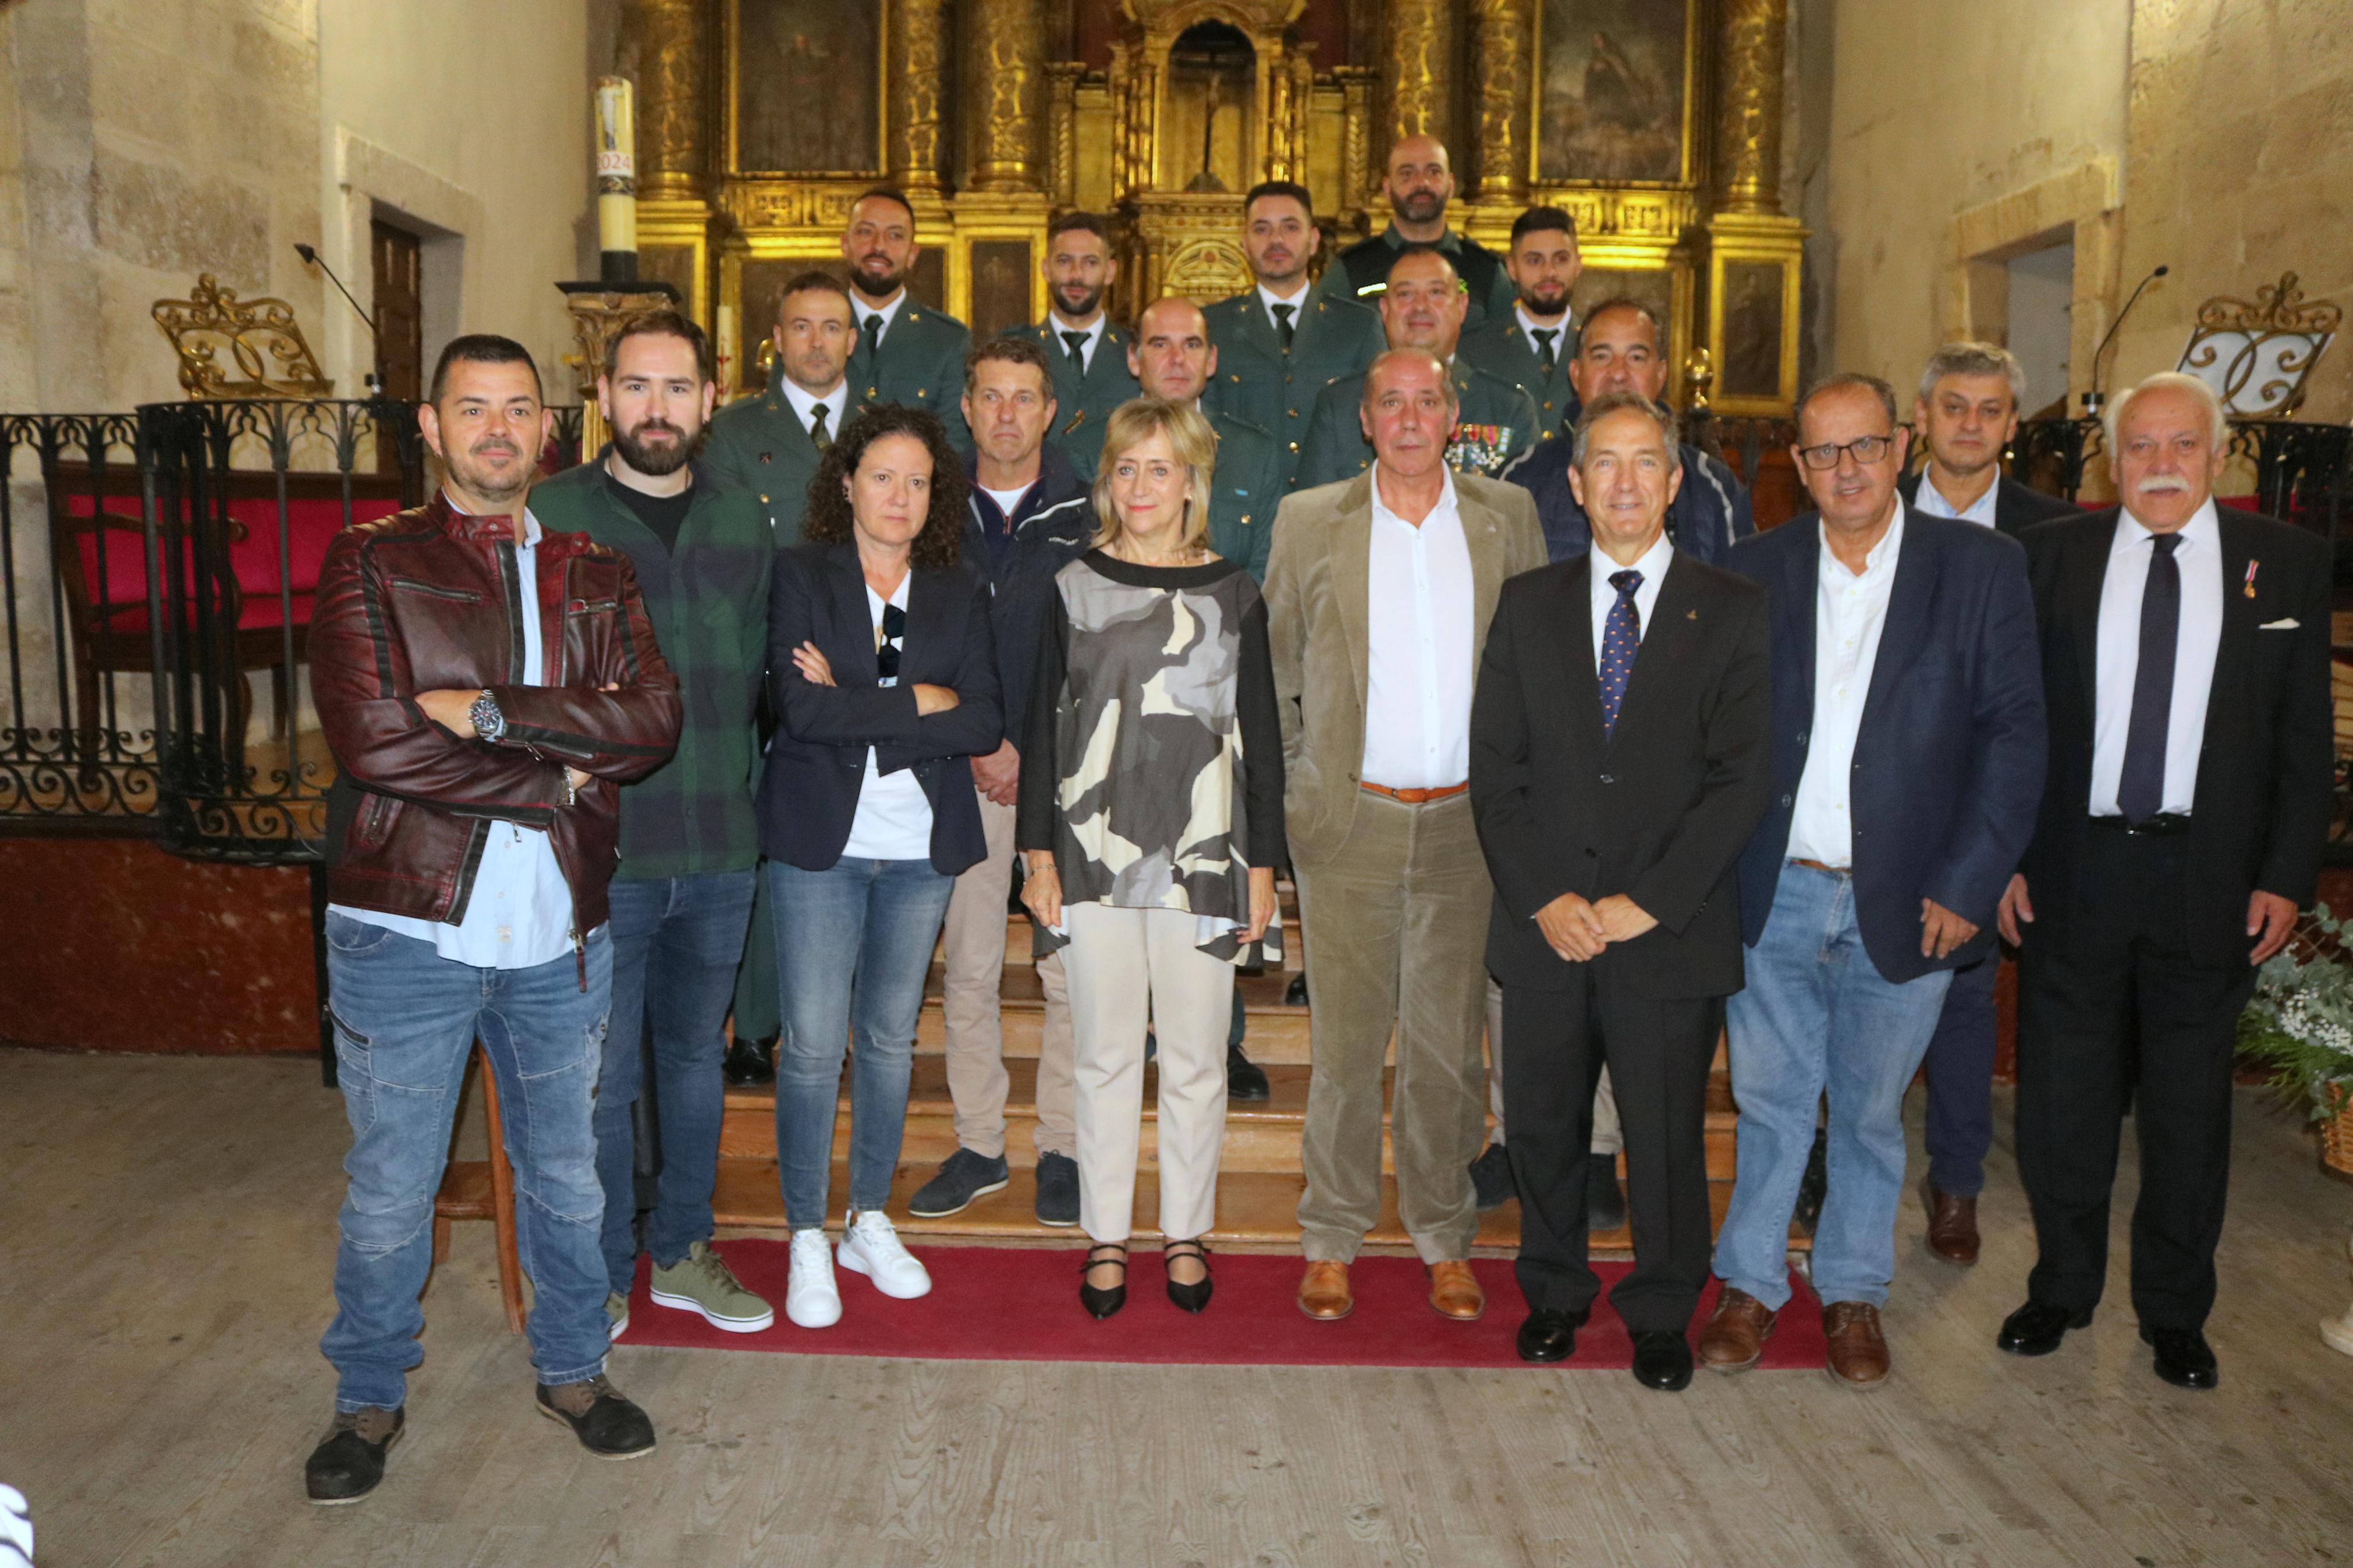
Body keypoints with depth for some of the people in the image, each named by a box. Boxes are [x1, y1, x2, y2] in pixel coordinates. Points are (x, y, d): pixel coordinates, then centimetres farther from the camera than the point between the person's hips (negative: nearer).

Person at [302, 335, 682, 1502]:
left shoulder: (595, 575, 8)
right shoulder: (370, 561, -3)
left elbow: (654, 719, -8)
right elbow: (375, 744, -16)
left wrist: (495, 712, -18)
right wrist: (562, 781, -12)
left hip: (560, 935, 3)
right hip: (408, 933, -3)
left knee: (565, 1175, 17)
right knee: (389, 1193, 11)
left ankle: (572, 1368, 38)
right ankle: (370, 1397, 33)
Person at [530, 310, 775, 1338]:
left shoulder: (743, 524, 9)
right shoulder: (546, 518, -4)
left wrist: (749, 804, 8)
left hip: (721, 851, 4)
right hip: (597, 850, -4)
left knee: (696, 1055, 16)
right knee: (599, 1074, 6)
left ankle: (682, 1251, 32)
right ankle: (600, 1273, 25)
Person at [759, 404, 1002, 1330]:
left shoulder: (960, 594, 9)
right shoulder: (800, 576, 1)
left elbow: (985, 726, -4)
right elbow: (800, 707, -15)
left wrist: (856, 709, -11)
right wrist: (922, 702, -10)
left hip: (922, 848, 3)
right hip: (820, 840, -3)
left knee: (891, 1037, 11)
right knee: (813, 1044, -2)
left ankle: (870, 1221, 26)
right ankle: (806, 1238, 14)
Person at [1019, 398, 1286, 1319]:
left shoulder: (1233, 594, 3)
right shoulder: (1075, 588, 5)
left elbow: (1261, 736, 5)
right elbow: (1043, 726, 5)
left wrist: (1262, 865, 2)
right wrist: (1039, 853, 0)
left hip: (1202, 854, 0)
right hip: (1095, 852, 0)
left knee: (1195, 1060, 8)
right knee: (1106, 1055, 9)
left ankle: (1187, 1233, 24)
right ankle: (1105, 1238, 22)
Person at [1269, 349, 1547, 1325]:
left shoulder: (1507, 518, 6)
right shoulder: (1310, 523, 3)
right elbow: (1272, 668, 8)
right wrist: (1292, 784, 5)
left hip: (1466, 822, 1)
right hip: (1348, 820, -1)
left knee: (1448, 1043, 9)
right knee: (1344, 1040, 5)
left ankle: (1444, 1236, 25)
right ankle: (1332, 1239, 20)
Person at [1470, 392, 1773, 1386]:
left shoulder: (1732, 612, 2)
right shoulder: (1528, 604, 9)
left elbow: (1742, 777, -5)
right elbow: (1495, 766, 3)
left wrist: (1646, 903, -12)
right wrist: (1544, 898, -8)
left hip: (1672, 931, -2)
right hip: (1545, 924, 2)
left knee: (1666, 1136, 9)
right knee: (1541, 1125, 11)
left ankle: (1662, 1314, 30)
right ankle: (1554, 1293, 33)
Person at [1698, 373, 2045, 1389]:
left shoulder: (1980, 567, -1)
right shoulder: (1757, 570, 3)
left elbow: (2013, 731, -3)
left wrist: (1968, 882, -9)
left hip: (1905, 903, 0)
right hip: (1776, 895, 1)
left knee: (1870, 1113, 14)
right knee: (1768, 1102, 11)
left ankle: (1853, 1293, 33)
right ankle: (1750, 1283, 29)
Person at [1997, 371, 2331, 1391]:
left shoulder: (2285, 561, 3)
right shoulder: (2054, 555, 3)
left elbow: (2306, 735, 3)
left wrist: (2287, 876, -4)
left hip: (2210, 879, 0)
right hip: (2072, 874, 0)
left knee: (2189, 1107, 12)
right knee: (2061, 1104, 9)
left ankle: (2175, 1312, 29)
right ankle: (2062, 1287, 29)